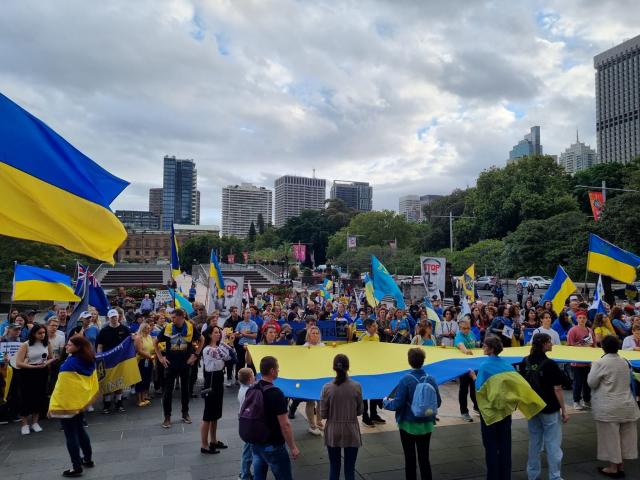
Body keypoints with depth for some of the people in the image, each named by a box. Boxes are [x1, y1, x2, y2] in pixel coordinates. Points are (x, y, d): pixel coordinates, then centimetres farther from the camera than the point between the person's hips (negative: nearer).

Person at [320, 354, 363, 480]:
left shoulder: (327, 387, -11)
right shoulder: (356, 386, -10)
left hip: (333, 432, 0)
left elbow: (323, 414, -6)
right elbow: (359, 411, 0)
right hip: (351, 432, 0)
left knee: (334, 468, 15)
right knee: (350, 469, 11)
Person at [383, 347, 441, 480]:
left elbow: (397, 404, -19)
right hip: (426, 425, 4)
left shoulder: (406, 380, -19)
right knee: (424, 458, 15)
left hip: (408, 425, -3)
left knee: (410, 459, 11)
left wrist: (386, 402, 1)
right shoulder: (431, 379, -7)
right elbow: (438, 402, 1)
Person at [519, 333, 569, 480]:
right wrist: (564, 410, -6)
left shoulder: (525, 362, -3)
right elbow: (557, 389, -15)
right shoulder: (550, 364, -18)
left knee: (534, 442, 16)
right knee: (553, 444, 7)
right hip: (550, 409, -5)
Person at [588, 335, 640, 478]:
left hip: (608, 407, -6)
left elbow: (592, 383, -10)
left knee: (610, 437, 3)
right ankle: (621, 466, 23)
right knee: (624, 436, 13)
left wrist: (593, 368, 3)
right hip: (627, 405, 6)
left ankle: (612, 468, 12)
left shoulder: (600, 363, -15)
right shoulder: (624, 362, 4)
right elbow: (625, 381, 16)